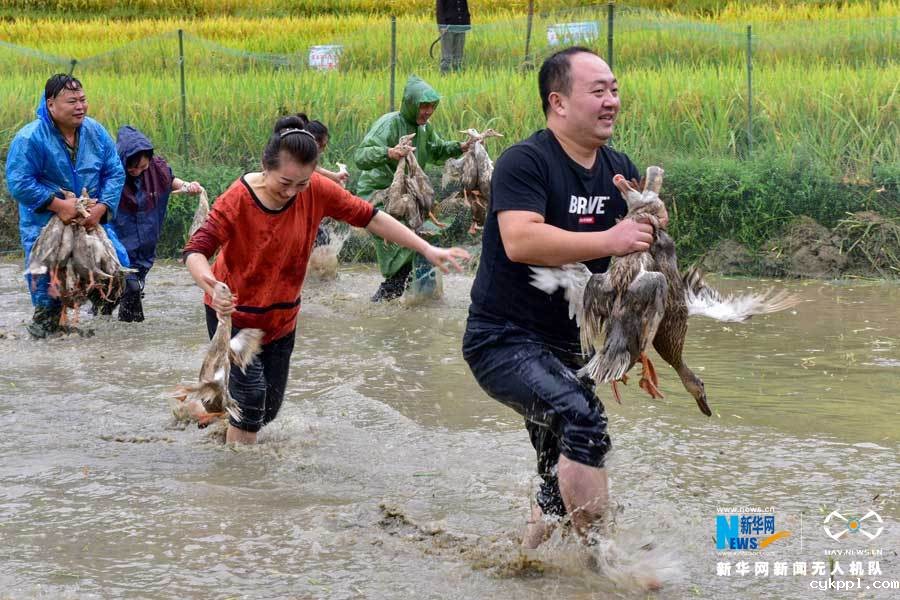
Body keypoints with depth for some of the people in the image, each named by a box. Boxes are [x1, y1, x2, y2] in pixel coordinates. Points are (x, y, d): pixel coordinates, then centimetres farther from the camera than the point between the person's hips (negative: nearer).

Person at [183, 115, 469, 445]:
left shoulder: (317, 191, -15)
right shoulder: (238, 199, -25)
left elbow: (370, 217, -8)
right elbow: (196, 249, -34)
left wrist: (428, 250, -11)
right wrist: (209, 283, -57)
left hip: (281, 319, 5)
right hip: (234, 315, -5)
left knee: (269, 407, 11)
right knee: (251, 395, -20)